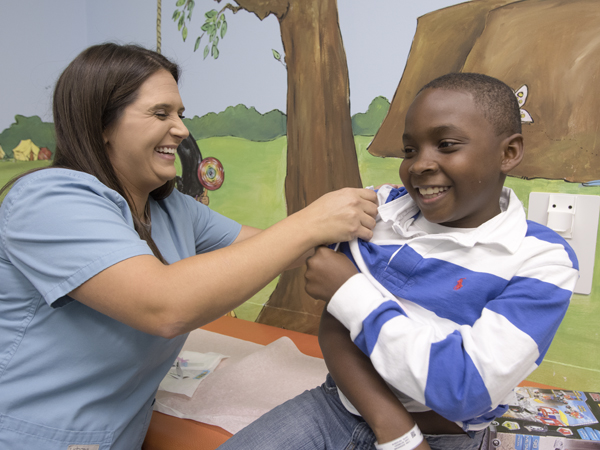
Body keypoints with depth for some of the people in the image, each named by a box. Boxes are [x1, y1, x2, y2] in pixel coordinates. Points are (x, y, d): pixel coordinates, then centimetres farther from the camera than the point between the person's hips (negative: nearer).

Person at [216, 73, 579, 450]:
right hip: (341, 403, 3)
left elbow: (467, 388, -21)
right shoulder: (385, 208, -2)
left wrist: (349, 288, -18)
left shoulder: (541, 260, -12)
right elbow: (334, 326, -5)